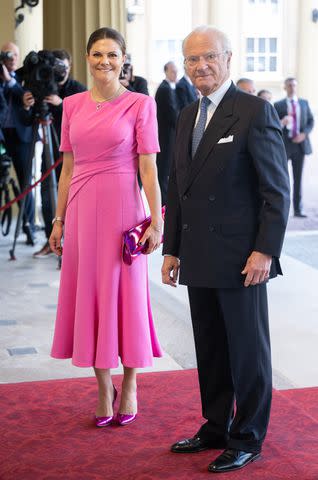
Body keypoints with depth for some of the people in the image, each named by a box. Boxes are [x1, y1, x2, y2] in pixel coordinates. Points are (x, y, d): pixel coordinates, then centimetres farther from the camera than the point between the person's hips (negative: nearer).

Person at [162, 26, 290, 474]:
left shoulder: (256, 112, -8)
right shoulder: (187, 117, 14)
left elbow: (278, 189, -11)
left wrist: (265, 250, -17)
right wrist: (172, 248, 14)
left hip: (240, 259, -7)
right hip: (198, 260, 7)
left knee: (248, 352, 5)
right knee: (209, 350, 15)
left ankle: (248, 440, 18)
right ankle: (216, 427, 29)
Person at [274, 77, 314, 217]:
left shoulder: (304, 103, 12)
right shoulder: (278, 105, 3)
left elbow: (311, 121, 10)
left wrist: (304, 134, -8)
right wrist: (281, 123, -22)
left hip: (300, 144, 3)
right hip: (284, 144, -3)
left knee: (298, 178, 6)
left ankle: (297, 209, 9)